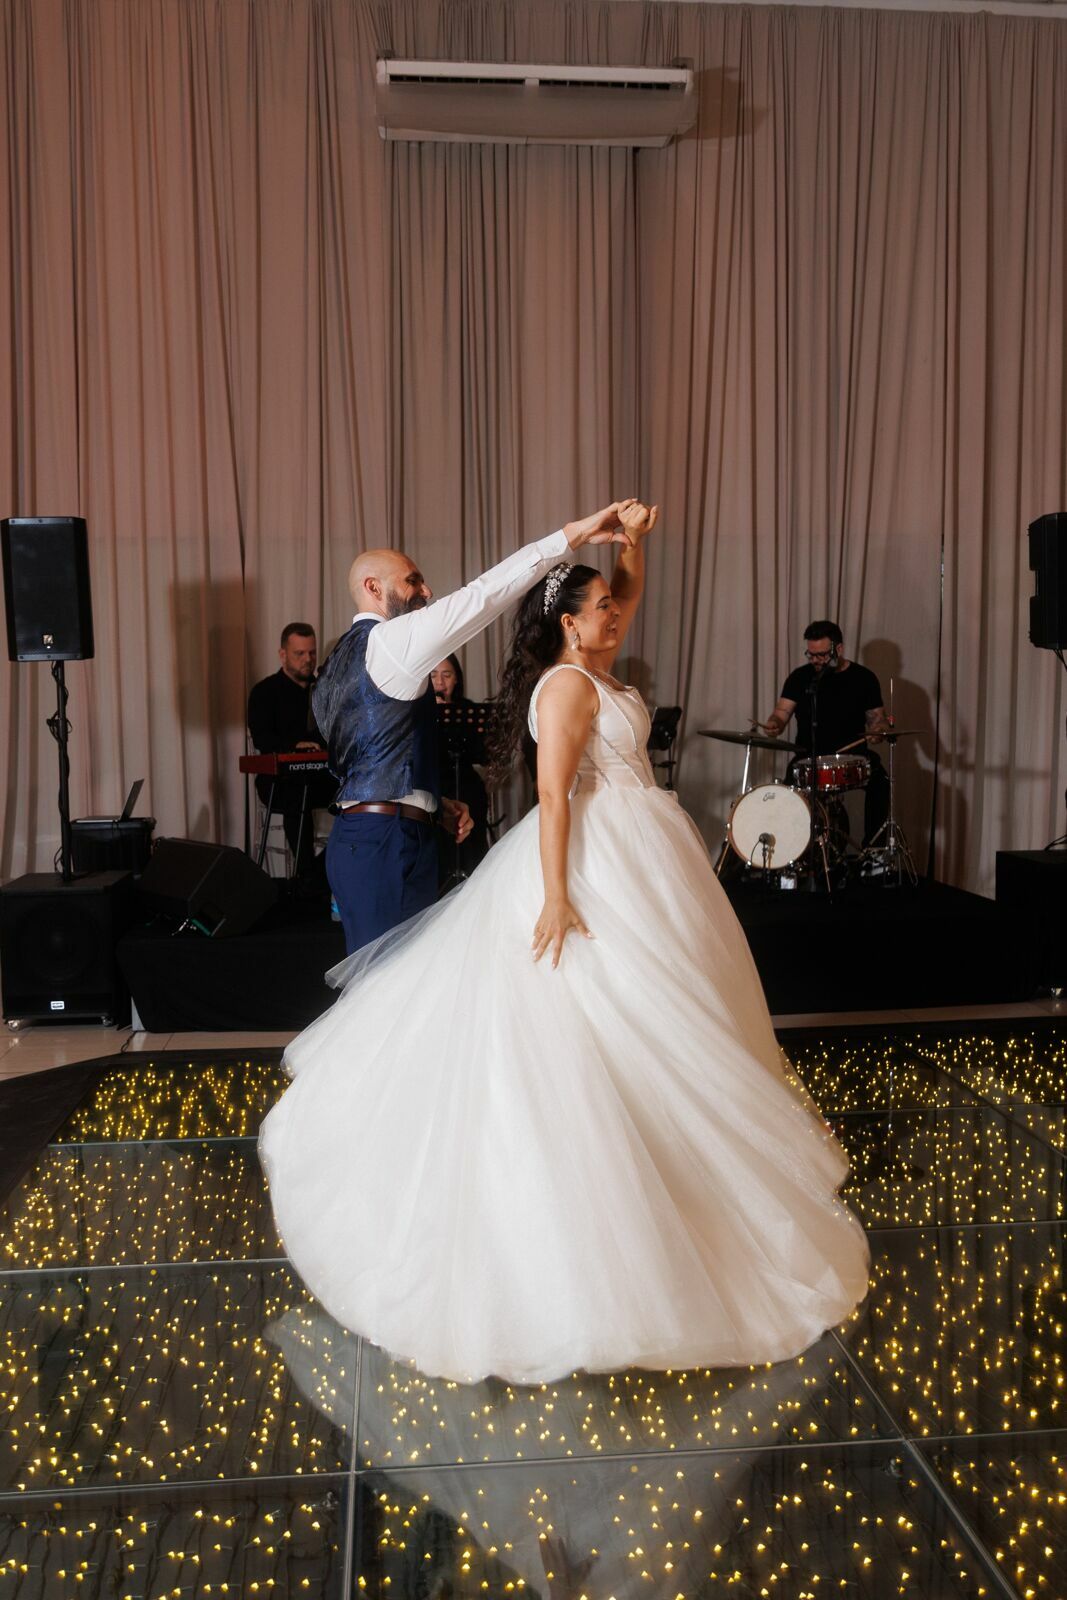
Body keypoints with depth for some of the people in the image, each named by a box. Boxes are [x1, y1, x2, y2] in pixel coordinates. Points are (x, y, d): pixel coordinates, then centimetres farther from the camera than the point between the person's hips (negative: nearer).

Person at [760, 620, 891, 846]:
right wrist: (774, 725, -24)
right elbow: (782, 711, 0)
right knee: (792, 778, -30)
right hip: (809, 756, 0)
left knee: (879, 780, -28)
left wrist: (879, 731, -15)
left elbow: (877, 718, 9)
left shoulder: (863, 678, 5)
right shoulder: (800, 677, 6)